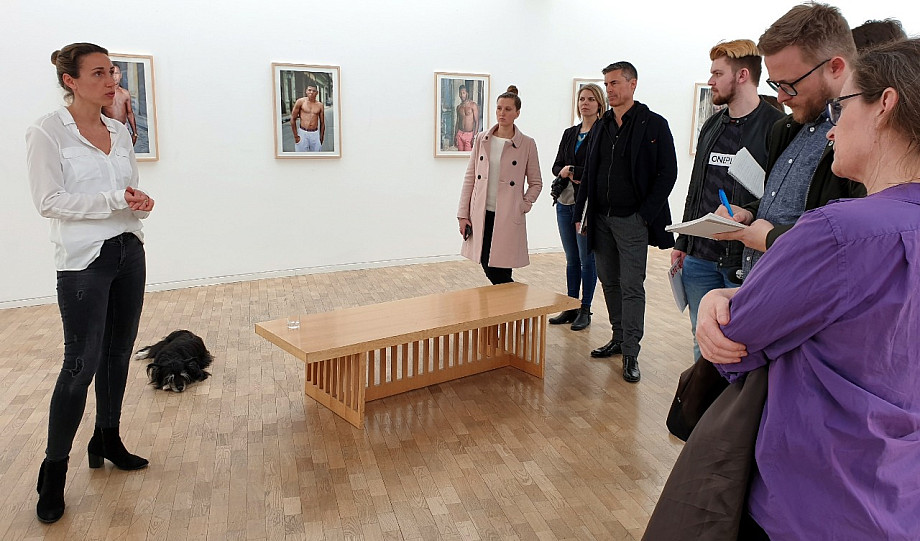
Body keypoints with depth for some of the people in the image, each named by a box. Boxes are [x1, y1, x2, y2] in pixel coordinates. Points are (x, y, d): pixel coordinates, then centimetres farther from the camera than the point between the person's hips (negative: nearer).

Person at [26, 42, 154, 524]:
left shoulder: (119, 131, 9)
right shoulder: (47, 131, -8)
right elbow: (49, 200, -14)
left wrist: (141, 203, -7)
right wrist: (114, 199, -21)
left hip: (129, 252, 6)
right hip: (84, 262, -6)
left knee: (118, 354, 13)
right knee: (81, 364, -3)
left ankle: (107, 441, 30)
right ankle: (53, 471, 13)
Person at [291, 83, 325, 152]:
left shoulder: (320, 105, 5)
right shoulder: (300, 102, -3)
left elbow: (322, 123, 13)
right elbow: (293, 119, -1)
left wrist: (321, 138, 11)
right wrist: (296, 136, -4)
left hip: (315, 134, 3)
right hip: (303, 133, -3)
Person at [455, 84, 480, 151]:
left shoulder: (473, 105, -7)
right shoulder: (459, 107, 10)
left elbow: (477, 121, -9)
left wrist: (474, 136, -15)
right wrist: (456, 135, 12)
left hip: (469, 134, -5)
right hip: (460, 134, 5)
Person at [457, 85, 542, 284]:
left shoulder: (527, 144, -2)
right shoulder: (482, 139, 5)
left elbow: (536, 183, 7)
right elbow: (470, 177, 7)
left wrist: (523, 206, -5)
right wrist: (463, 214, 3)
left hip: (508, 218, -3)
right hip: (481, 215, 3)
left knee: (499, 272, -4)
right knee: (488, 268, 7)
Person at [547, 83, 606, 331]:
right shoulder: (569, 133, 14)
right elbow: (556, 166, 12)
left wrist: (571, 171, -13)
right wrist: (565, 172, -10)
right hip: (565, 202, 6)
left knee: (587, 259, 1)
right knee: (572, 259, 13)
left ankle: (585, 310, 13)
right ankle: (571, 308, 22)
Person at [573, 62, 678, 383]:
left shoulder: (654, 124, -5)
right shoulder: (601, 126, 13)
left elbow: (667, 173, -7)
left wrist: (645, 215, -13)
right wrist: (581, 213, 9)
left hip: (632, 220, -6)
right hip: (601, 218, 6)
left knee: (631, 287, -2)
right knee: (609, 283, 12)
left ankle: (631, 354, 6)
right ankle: (619, 339, 26)